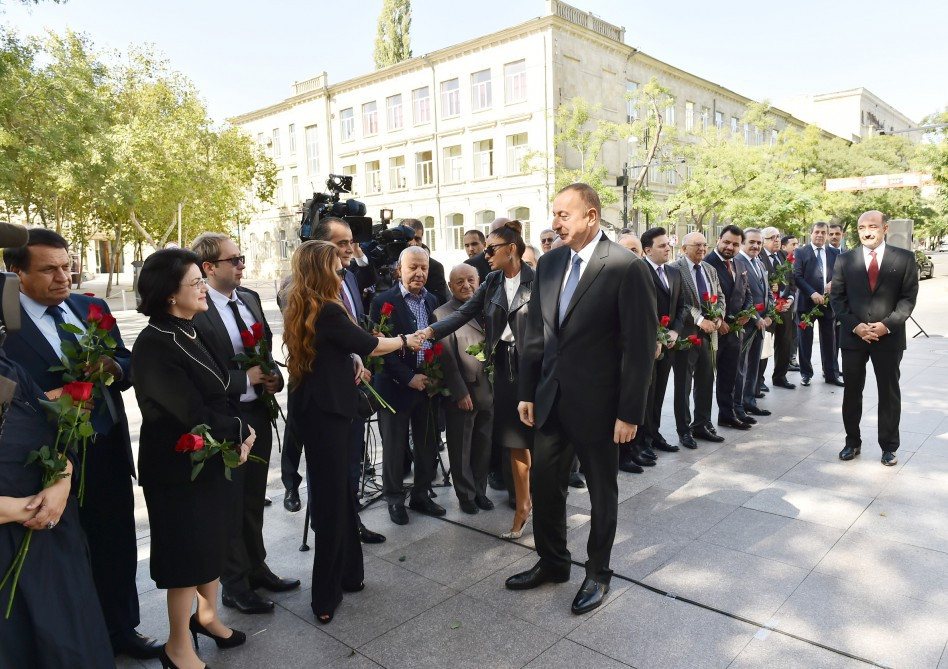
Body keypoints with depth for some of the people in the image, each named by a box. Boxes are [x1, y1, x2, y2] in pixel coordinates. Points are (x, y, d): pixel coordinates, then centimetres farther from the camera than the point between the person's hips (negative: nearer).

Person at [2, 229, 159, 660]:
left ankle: (122, 629, 37)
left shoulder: (92, 308, 6)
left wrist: (111, 368, -12)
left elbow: (127, 366, 8)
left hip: (110, 450, 5)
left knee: (118, 549, 17)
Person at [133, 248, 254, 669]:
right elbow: (193, 412, -26)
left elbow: (221, 393, 6)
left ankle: (207, 615, 43)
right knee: (188, 551, 7)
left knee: (213, 540, 21)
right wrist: (241, 431, -11)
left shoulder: (193, 333, 3)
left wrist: (239, 438, -9)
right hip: (180, 465, -8)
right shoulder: (154, 346, -23)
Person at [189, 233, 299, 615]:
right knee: (229, 504, 10)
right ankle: (234, 585, 28)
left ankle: (256, 568, 39)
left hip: (258, 414, 7)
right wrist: (246, 380, -21)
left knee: (254, 499, 21)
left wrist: (274, 377, -3)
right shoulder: (195, 311, -18)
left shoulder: (250, 298, 5)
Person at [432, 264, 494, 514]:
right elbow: (447, 359, -10)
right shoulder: (442, 314, -6)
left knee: (483, 446, 14)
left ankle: (480, 491, 30)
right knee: (461, 449, 9)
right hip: (462, 392, -4)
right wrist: (461, 392, -13)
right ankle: (466, 495, 25)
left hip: (488, 389, 4)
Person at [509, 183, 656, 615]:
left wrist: (629, 413, -14)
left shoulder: (626, 267, -14)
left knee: (602, 491, 13)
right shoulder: (548, 263, 5)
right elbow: (535, 334, 8)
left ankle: (598, 574, 34)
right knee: (544, 484, 15)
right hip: (550, 398, 6)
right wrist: (527, 393, 6)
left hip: (596, 402, -5)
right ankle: (552, 562, 37)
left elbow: (640, 346, -14)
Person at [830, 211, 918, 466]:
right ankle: (853, 442, 23)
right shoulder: (845, 260, 4)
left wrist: (887, 324, -15)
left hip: (889, 337, -1)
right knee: (852, 392, 9)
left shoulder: (904, 258, 0)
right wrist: (855, 326, -12)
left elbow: (908, 297, -2)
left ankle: (888, 447, 20)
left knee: (889, 393, 8)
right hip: (853, 335, 1)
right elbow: (837, 297, 1)